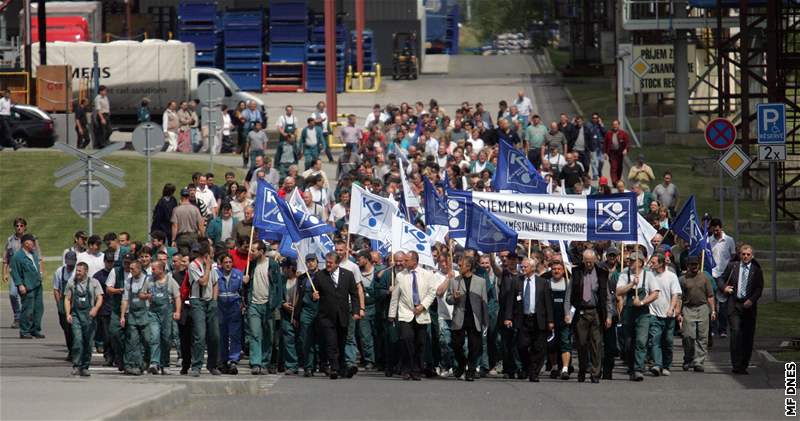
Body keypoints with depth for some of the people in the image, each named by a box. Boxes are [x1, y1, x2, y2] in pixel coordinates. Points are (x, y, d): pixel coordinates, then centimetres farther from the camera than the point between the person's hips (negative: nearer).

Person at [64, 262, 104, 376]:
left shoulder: (94, 283, 7)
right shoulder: (71, 283, 10)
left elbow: (99, 298, 0)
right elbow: (67, 299, 12)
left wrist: (95, 308, -19)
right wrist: (68, 314, -1)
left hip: (89, 315, 0)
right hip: (76, 314, 0)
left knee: (88, 342, 1)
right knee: (78, 339, -16)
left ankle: (85, 367, 11)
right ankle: (76, 366, -13)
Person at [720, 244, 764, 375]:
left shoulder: (756, 270, 6)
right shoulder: (732, 266, 8)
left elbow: (759, 288, 1)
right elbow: (721, 279, 14)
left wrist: (751, 300, -15)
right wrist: (724, 287, -8)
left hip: (748, 305, 1)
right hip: (734, 305, -1)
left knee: (748, 337, 3)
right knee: (736, 332, -14)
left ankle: (743, 366, 12)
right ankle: (736, 365, -15)